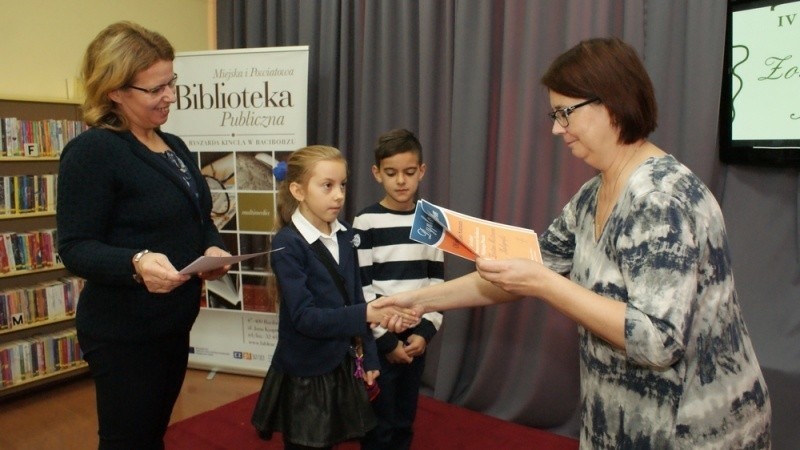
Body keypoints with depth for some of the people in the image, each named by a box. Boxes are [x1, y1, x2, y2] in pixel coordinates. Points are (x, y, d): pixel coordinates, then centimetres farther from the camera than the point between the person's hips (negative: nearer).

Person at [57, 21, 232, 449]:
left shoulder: (174, 146, 10)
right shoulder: (92, 151, -17)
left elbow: (199, 218, 16)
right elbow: (76, 248, -19)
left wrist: (213, 248, -5)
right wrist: (135, 262, -38)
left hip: (174, 323, 8)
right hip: (123, 334, -8)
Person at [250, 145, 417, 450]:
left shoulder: (345, 236, 2)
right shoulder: (287, 245, -17)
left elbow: (354, 299, 6)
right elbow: (304, 317, -23)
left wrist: (368, 357, 6)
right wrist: (368, 314, -31)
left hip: (343, 366, 6)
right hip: (304, 374, -5)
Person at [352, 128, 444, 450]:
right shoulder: (366, 223, -9)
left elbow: (437, 282, 4)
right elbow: (360, 287, -11)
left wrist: (426, 331, -6)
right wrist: (385, 338, -11)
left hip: (416, 337, 4)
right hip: (379, 339, -3)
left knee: (404, 420, 15)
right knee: (379, 423, 7)